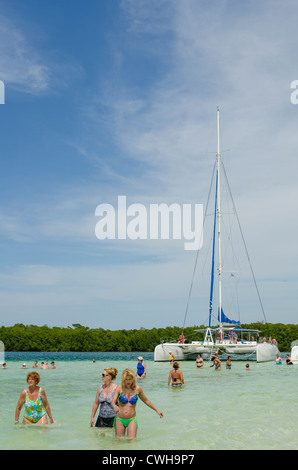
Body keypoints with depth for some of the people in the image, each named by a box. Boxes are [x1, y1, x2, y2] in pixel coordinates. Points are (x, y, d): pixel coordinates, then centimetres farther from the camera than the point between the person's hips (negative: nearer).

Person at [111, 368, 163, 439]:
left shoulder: (137, 389, 0)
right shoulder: (119, 388, -5)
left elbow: (146, 400, 15)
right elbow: (113, 402, -14)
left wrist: (157, 410, 17)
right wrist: (115, 407, -38)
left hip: (132, 420, 0)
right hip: (120, 420, 0)